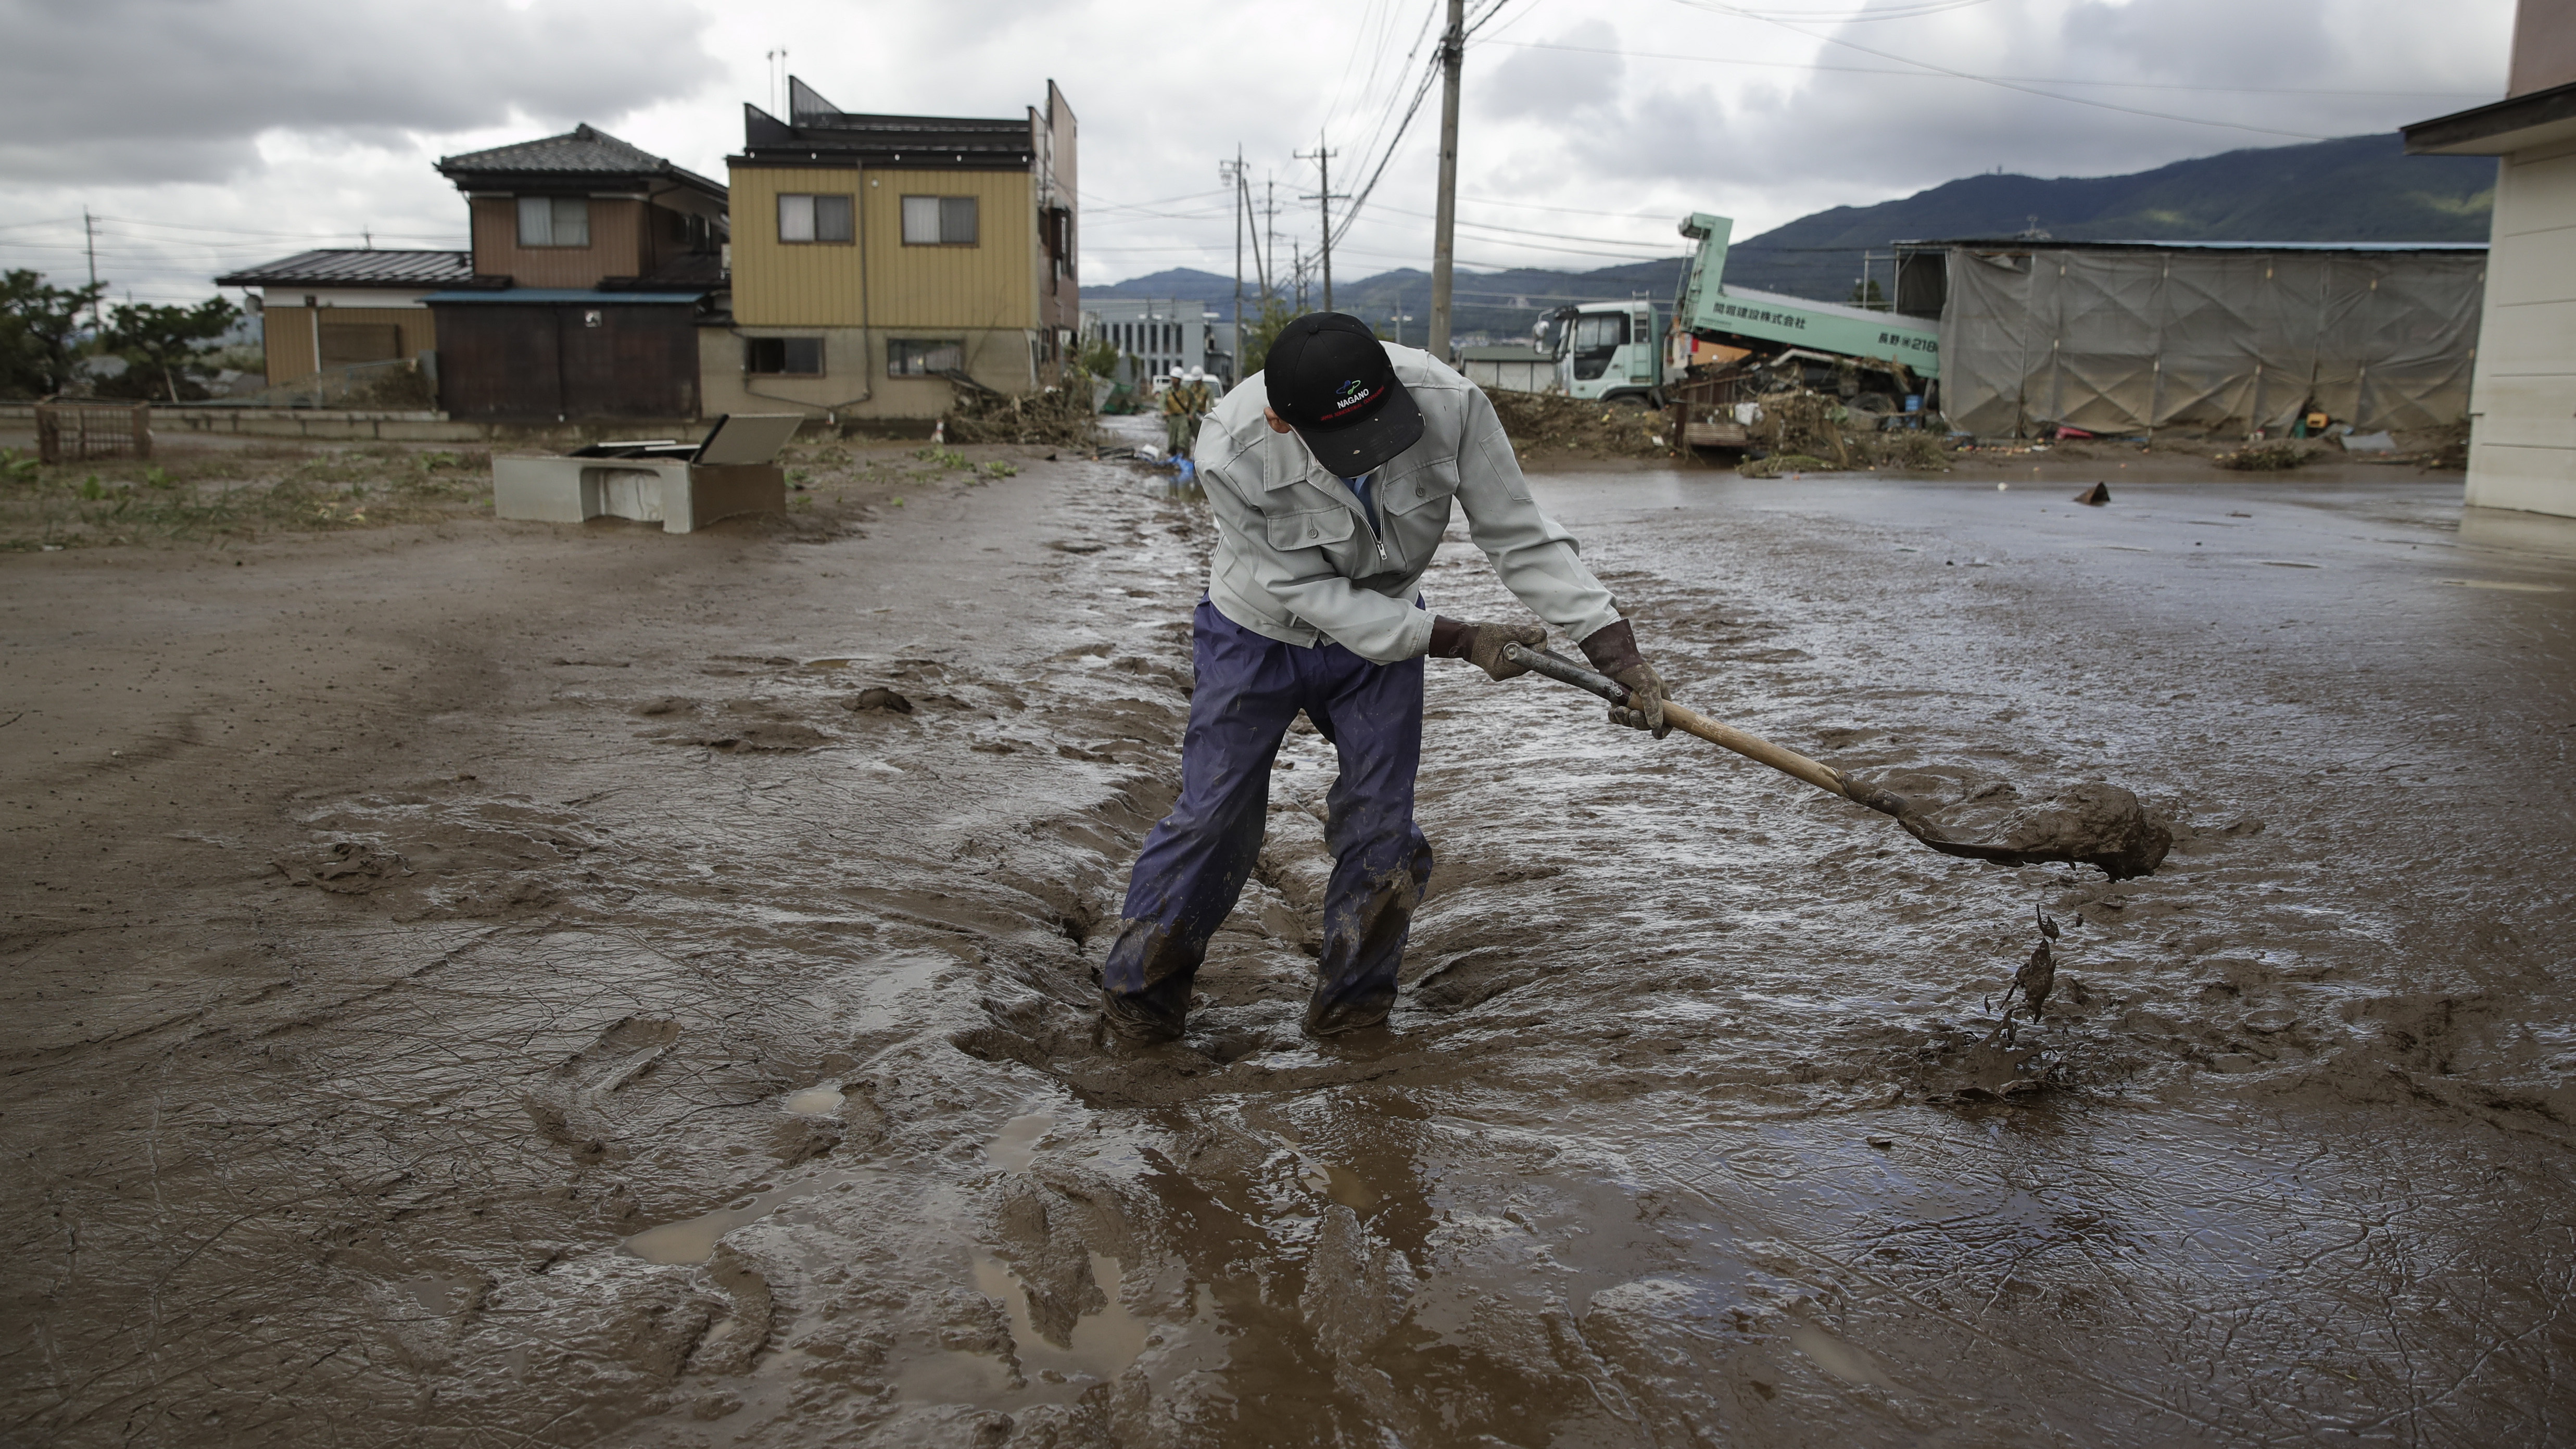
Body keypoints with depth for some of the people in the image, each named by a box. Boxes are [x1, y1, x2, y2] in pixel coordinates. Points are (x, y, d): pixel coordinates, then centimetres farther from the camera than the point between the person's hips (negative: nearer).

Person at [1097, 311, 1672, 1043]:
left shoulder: (1449, 403, -30)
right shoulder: (1231, 451, -35)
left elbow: (1521, 536, -21)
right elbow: (1312, 594, -27)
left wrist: (1619, 653, -27)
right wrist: (1459, 640, -29)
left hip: (1385, 635, 2)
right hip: (1258, 639, -2)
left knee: (1380, 827, 1)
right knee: (1215, 816, 1)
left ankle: (1353, 998, 22)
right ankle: (1140, 986, 21)